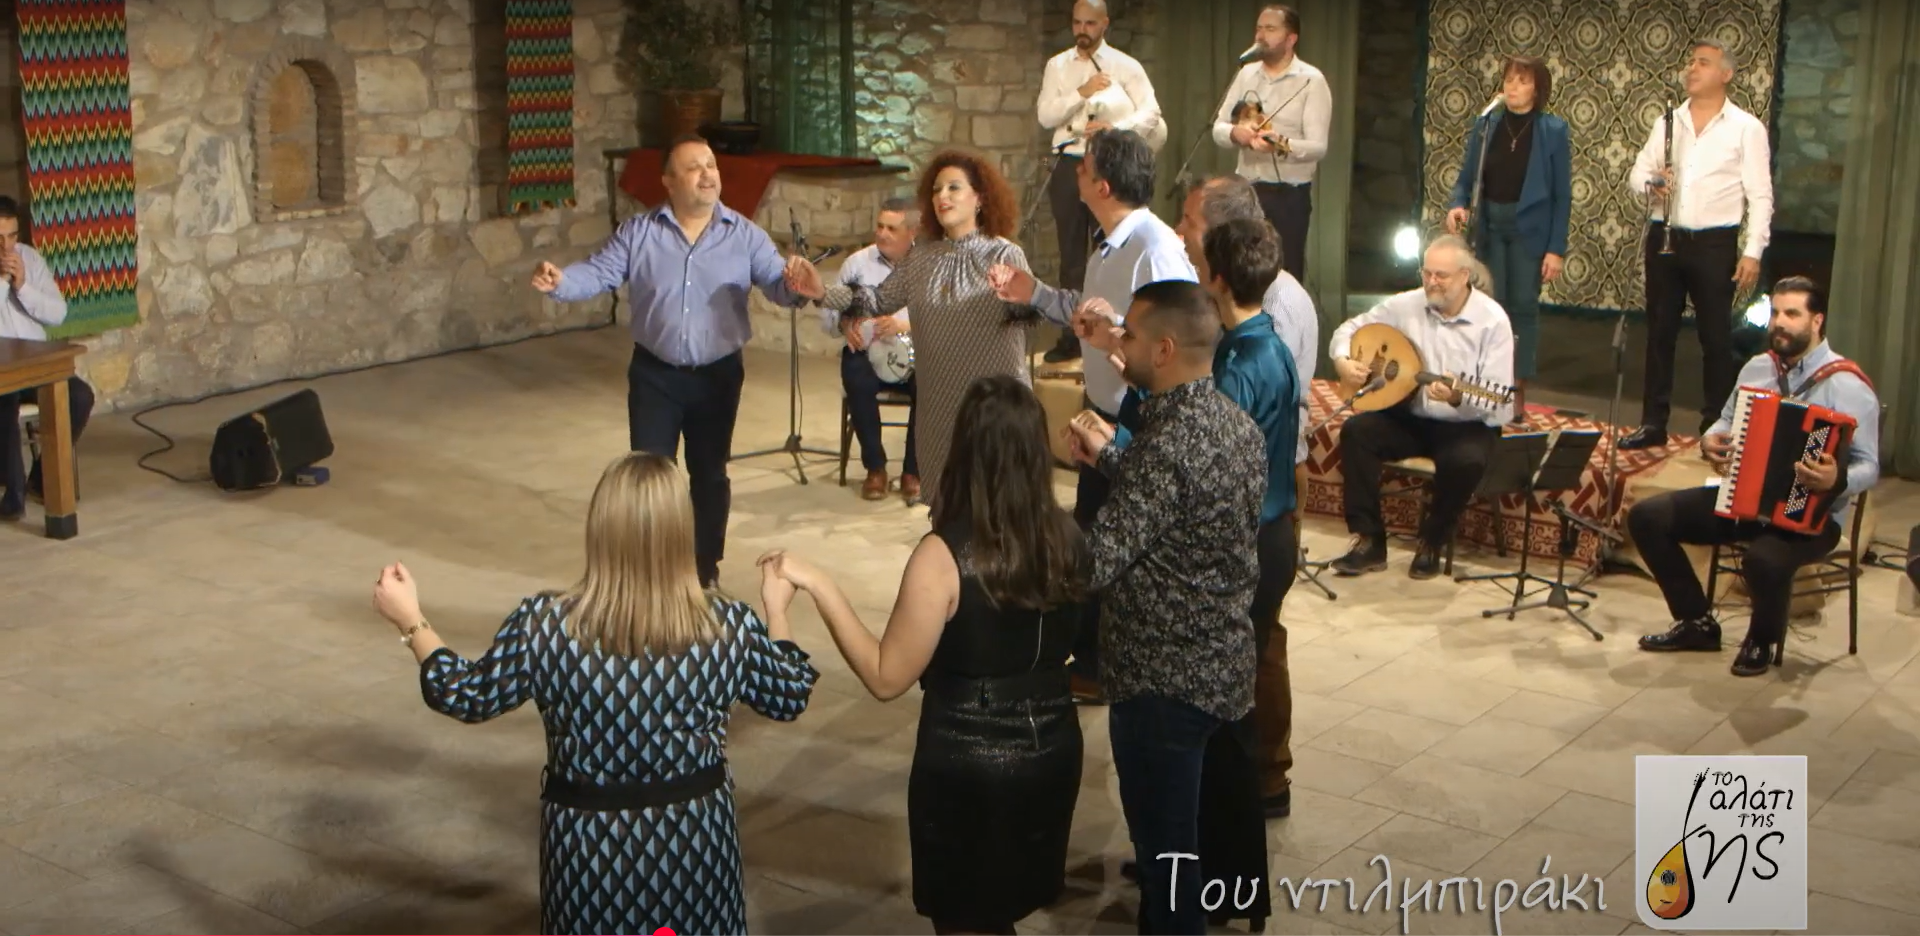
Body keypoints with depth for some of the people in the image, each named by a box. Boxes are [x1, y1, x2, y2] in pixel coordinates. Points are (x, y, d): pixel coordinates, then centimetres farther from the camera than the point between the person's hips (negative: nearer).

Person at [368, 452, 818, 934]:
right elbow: (790, 696, 2)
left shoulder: (545, 626, -18)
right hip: (693, 835, 1)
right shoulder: (729, 626, -15)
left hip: (589, 839, 0)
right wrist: (777, 609, 19)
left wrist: (409, 621, 11)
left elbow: (467, 695, -2)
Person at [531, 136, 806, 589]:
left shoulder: (744, 235, -4)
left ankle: (705, 568, 28)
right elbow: (598, 273, -8)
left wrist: (796, 286, -37)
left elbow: (777, 283, -12)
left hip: (718, 375, 0)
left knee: (709, 474, 12)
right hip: (655, 374, 0)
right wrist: (560, 281, -29)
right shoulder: (638, 232, -3)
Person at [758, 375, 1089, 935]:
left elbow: (886, 678, -18)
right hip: (1052, 751, 5)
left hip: (967, 765, -5)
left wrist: (818, 586, -17)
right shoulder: (1067, 538, -7)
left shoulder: (945, 556, -23)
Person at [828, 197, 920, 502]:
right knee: (857, 380, -32)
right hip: (867, 352, 1)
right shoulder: (858, 263, 5)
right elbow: (827, 311, 6)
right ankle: (875, 468, -11)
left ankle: (913, 471, -10)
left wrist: (907, 325, -27)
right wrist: (843, 324, -17)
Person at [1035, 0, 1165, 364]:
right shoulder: (1057, 66, 7)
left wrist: (1115, 128, -24)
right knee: (1071, 253, 8)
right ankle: (1071, 336, 15)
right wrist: (1082, 93, -16)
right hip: (1069, 165, 3)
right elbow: (1046, 116, -4)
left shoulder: (1126, 66, -1)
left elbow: (1150, 113, -9)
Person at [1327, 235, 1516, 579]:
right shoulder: (1406, 305, -3)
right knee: (1356, 431, -21)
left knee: (1466, 461, -36)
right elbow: (1351, 327, 8)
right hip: (1410, 417, 4)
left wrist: (1458, 399, -40)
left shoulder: (1492, 321, -15)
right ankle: (1369, 541, -13)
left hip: (1467, 425, -4)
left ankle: (1432, 543, -7)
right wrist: (1342, 359, -15)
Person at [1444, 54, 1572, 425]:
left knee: (1523, 308, 2)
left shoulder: (1552, 130, -4)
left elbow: (1562, 194, -5)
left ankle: (1518, 396, 10)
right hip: (1490, 226, 2)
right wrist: (1457, 206, -16)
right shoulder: (1486, 125, 3)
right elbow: (1467, 178, 7)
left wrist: (1556, 248, -10)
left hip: (1530, 229, -2)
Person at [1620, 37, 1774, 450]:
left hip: (1714, 244, -4)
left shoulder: (1746, 128, -2)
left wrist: (1753, 252, -12)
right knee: (1659, 333, 8)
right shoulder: (1668, 121, 9)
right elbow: (1637, 173, 9)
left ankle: (1715, 427, 10)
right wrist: (1649, 183, -15)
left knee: (1716, 338, 2)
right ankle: (1653, 423, 15)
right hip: (1665, 238, 4)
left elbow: (1760, 196, -4)